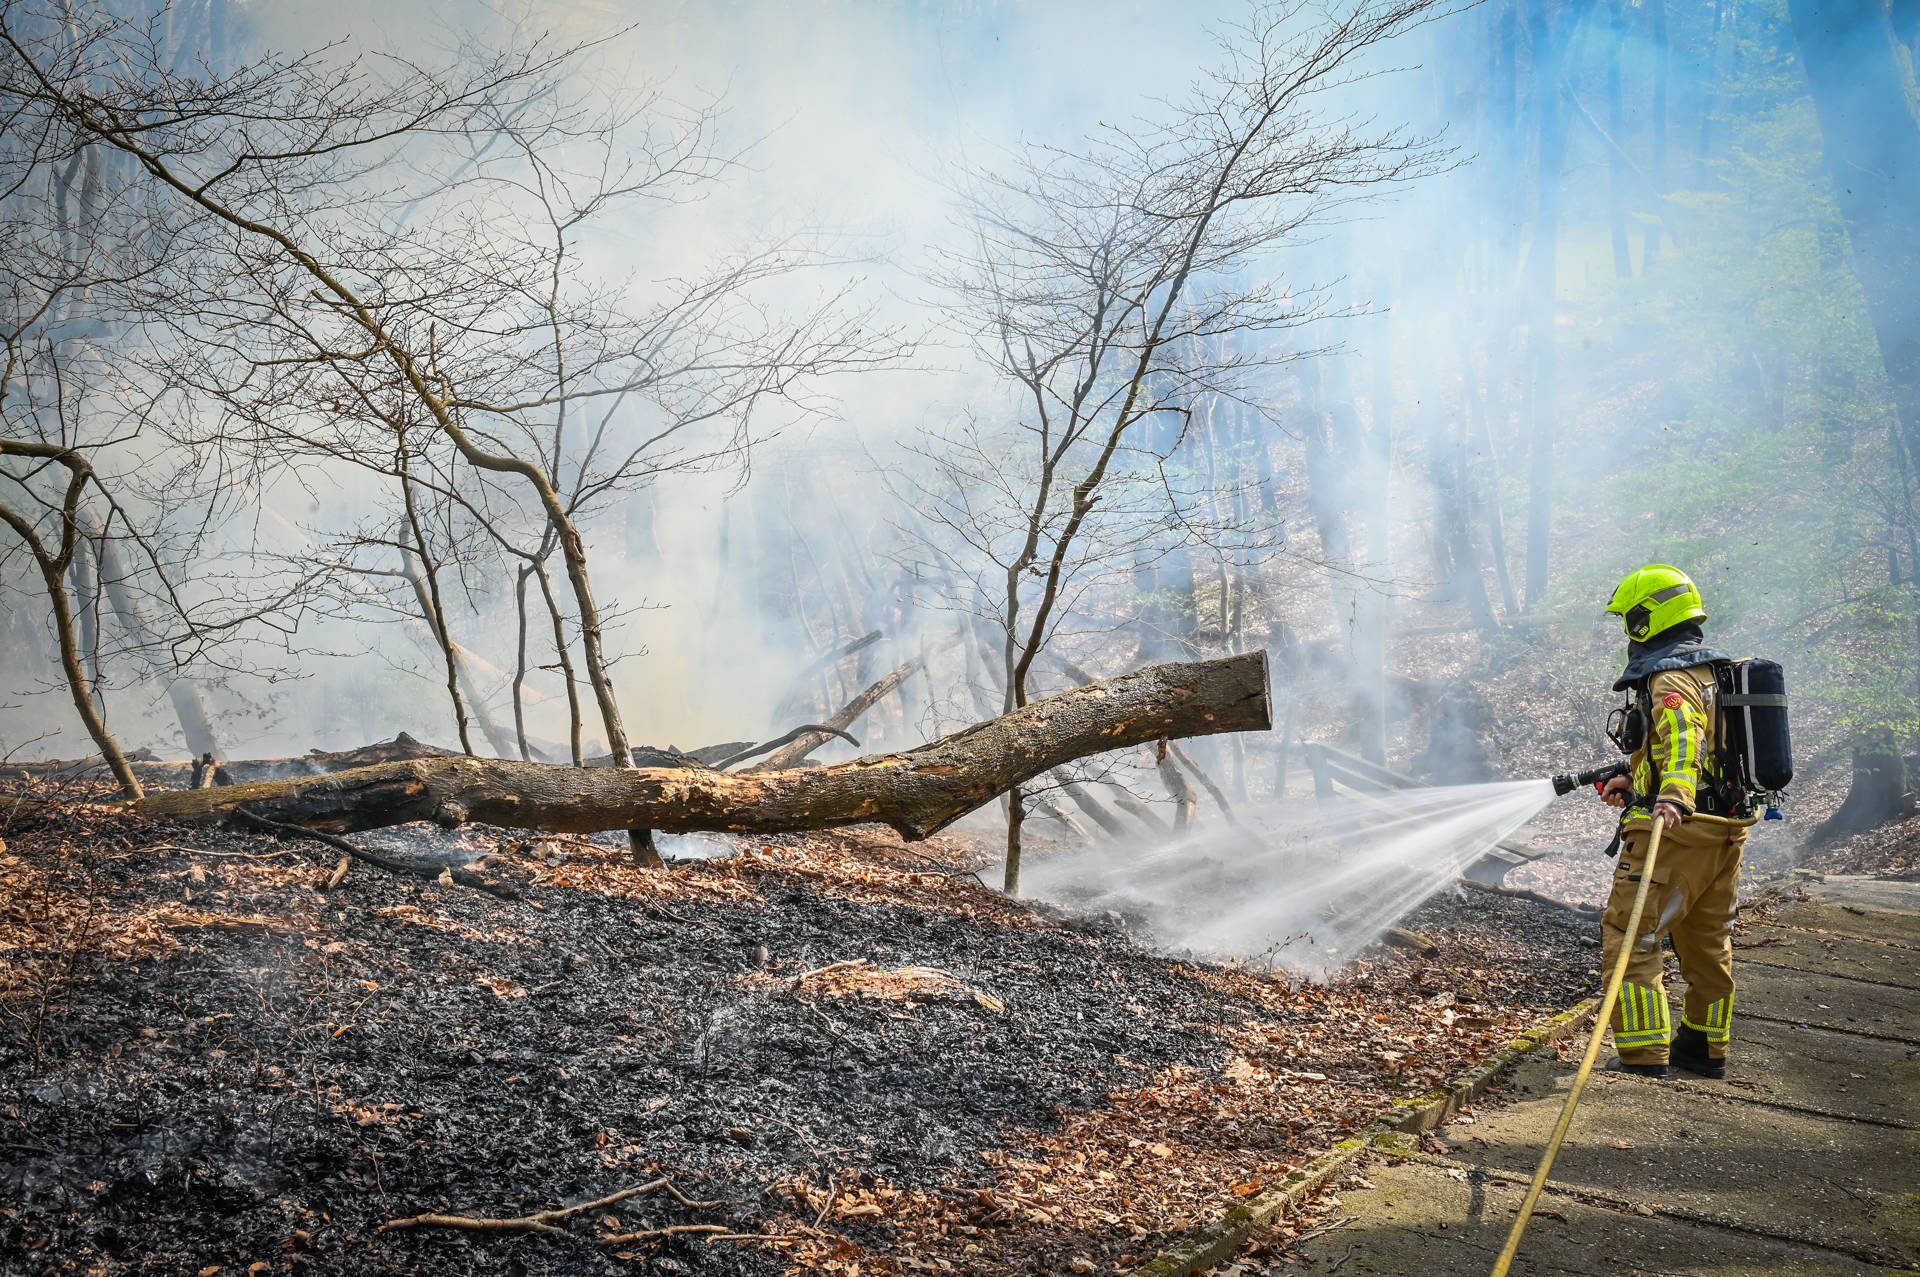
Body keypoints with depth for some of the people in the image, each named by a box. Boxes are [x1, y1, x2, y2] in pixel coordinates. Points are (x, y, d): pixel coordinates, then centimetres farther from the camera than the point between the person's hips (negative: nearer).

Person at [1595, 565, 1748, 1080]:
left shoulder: (1669, 678, -16)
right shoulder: (1711, 670, 17)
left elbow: (1684, 742, -36)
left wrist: (1672, 798, -52)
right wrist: (1635, 784, 33)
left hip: (1676, 830, -10)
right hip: (1725, 828, 10)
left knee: (1629, 936, -7)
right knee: (1706, 939, 21)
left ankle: (1645, 1057, -10)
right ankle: (1705, 1047, 35)